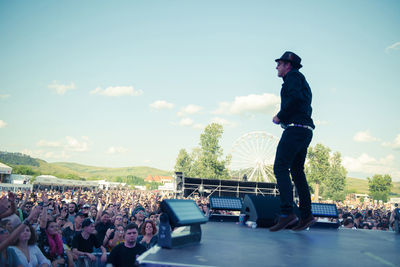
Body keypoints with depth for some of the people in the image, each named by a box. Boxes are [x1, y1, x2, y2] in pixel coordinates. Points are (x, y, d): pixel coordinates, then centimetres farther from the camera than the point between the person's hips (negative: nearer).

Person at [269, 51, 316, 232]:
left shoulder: (292, 76, 0)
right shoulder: (302, 82, 29)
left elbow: (295, 98, -19)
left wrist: (280, 116, -10)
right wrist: (283, 117, 17)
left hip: (295, 128, -10)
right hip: (306, 131, 10)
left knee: (280, 168, -14)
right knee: (297, 171, 10)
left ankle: (287, 213, -22)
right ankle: (306, 215, 8)